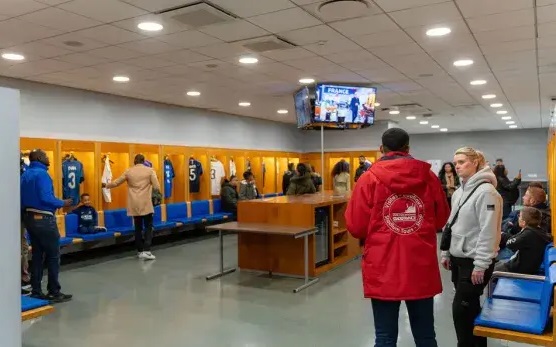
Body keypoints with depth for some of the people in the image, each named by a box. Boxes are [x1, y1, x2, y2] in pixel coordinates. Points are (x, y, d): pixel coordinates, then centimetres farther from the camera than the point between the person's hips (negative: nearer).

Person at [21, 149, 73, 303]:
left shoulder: (25, 174, 11)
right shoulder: (41, 173, -16)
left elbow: (24, 198, 13)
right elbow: (46, 198, -25)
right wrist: (63, 203, -12)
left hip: (29, 217, 9)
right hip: (43, 219, -9)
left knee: (37, 255, 13)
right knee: (53, 256, 0)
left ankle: (36, 291, 17)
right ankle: (54, 292, 4)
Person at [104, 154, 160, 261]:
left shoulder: (128, 171, 6)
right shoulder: (150, 170, -2)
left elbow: (116, 182, 15)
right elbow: (157, 187, -7)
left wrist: (106, 185, 33)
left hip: (134, 205, 3)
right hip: (146, 204, -3)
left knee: (138, 228, 12)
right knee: (148, 227, 2)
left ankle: (140, 251, 17)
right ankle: (146, 251, -10)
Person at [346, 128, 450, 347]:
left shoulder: (369, 179, -7)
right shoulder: (429, 177, 1)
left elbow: (355, 227, -6)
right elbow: (441, 220, 11)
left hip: (383, 270, -2)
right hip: (421, 269, 3)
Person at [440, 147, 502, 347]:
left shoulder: (486, 191, -15)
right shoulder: (459, 192, 11)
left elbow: (488, 231, -20)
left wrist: (480, 265, -21)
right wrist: (446, 253, 15)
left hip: (474, 262, -8)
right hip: (458, 259, 8)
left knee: (461, 309, -4)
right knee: (470, 308, 16)